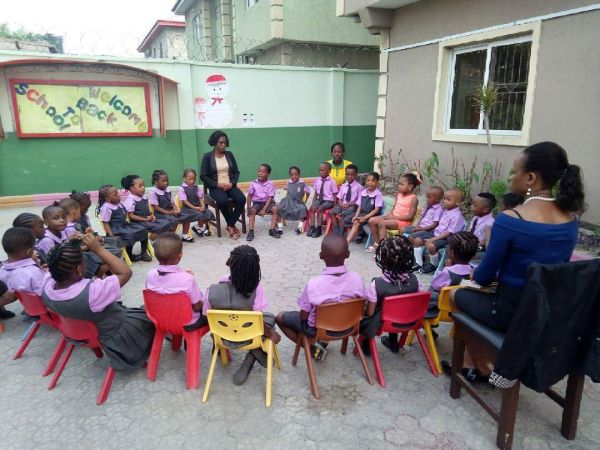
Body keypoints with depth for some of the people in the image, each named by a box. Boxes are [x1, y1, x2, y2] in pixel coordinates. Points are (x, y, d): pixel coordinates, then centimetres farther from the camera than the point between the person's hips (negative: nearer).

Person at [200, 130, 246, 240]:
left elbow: (236, 172, 11)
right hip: (216, 187, -3)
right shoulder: (207, 156, 0)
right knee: (223, 201, -35)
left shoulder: (229, 155, 10)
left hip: (230, 185, 3)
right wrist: (217, 184, -14)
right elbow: (203, 176, -3)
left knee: (242, 199, -27)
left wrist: (232, 183, -8)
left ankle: (230, 225, -13)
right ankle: (232, 225, -11)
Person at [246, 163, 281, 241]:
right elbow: (249, 196, 5)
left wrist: (264, 209, -21)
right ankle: (250, 231, -28)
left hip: (267, 202, -1)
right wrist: (248, 207, -9)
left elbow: (270, 198, -12)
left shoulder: (270, 184, -7)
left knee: (275, 209, -28)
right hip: (257, 202, 1)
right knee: (252, 211, -28)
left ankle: (272, 229, -23)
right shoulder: (254, 183, -1)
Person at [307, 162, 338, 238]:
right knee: (312, 207, -23)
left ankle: (319, 229, -16)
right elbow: (316, 193, 14)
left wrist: (334, 206, -9)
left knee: (320, 209, -29)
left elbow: (335, 195, -3)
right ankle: (312, 227, -16)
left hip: (329, 201, -4)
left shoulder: (331, 182, -7)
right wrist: (313, 202, 3)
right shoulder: (317, 180, 7)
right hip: (319, 199, 5)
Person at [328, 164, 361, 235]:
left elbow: (359, 200, -7)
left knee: (341, 215, -29)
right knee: (331, 212, -18)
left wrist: (348, 204, -16)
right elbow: (340, 198, 12)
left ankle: (340, 234, -17)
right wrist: (341, 203, -11)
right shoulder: (343, 186, 13)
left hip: (352, 206, -5)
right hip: (342, 205, 5)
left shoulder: (358, 186, -3)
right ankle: (336, 232, -13)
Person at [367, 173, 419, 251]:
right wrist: (389, 215, -7)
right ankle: (377, 243, 6)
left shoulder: (413, 198, -11)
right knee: (372, 221, -4)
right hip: (393, 218, 8)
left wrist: (394, 217, -18)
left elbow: (410, 216, -17)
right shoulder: (399, 195, 12)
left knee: (382, 223, -30)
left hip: (403, 221, -8)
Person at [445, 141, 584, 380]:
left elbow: (484, 276, -15)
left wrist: (475, 274, 9)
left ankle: (481, 368, 31)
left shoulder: (509, 219, -24)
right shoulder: (571, 220, -2)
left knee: (458, 295, 23)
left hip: (512, 312, -6)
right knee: (477, 291, 30)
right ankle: (474, 363, 35)